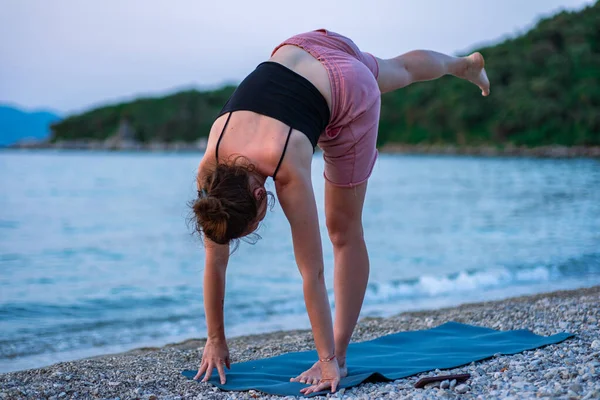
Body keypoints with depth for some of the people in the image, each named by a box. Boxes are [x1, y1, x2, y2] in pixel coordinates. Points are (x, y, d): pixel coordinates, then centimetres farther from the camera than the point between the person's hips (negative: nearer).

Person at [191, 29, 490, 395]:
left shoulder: (289, 171, -39)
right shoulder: (211, 168, -27)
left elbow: (312, 272, -34)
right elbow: (215, 260, -16)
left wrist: (329, 360, -29)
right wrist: (215, 340, -9)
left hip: (352, 91, -5)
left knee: (343, 229, -4)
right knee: (397, 72, 36)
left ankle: (340, 356, 4)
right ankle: (464, 64, 68)